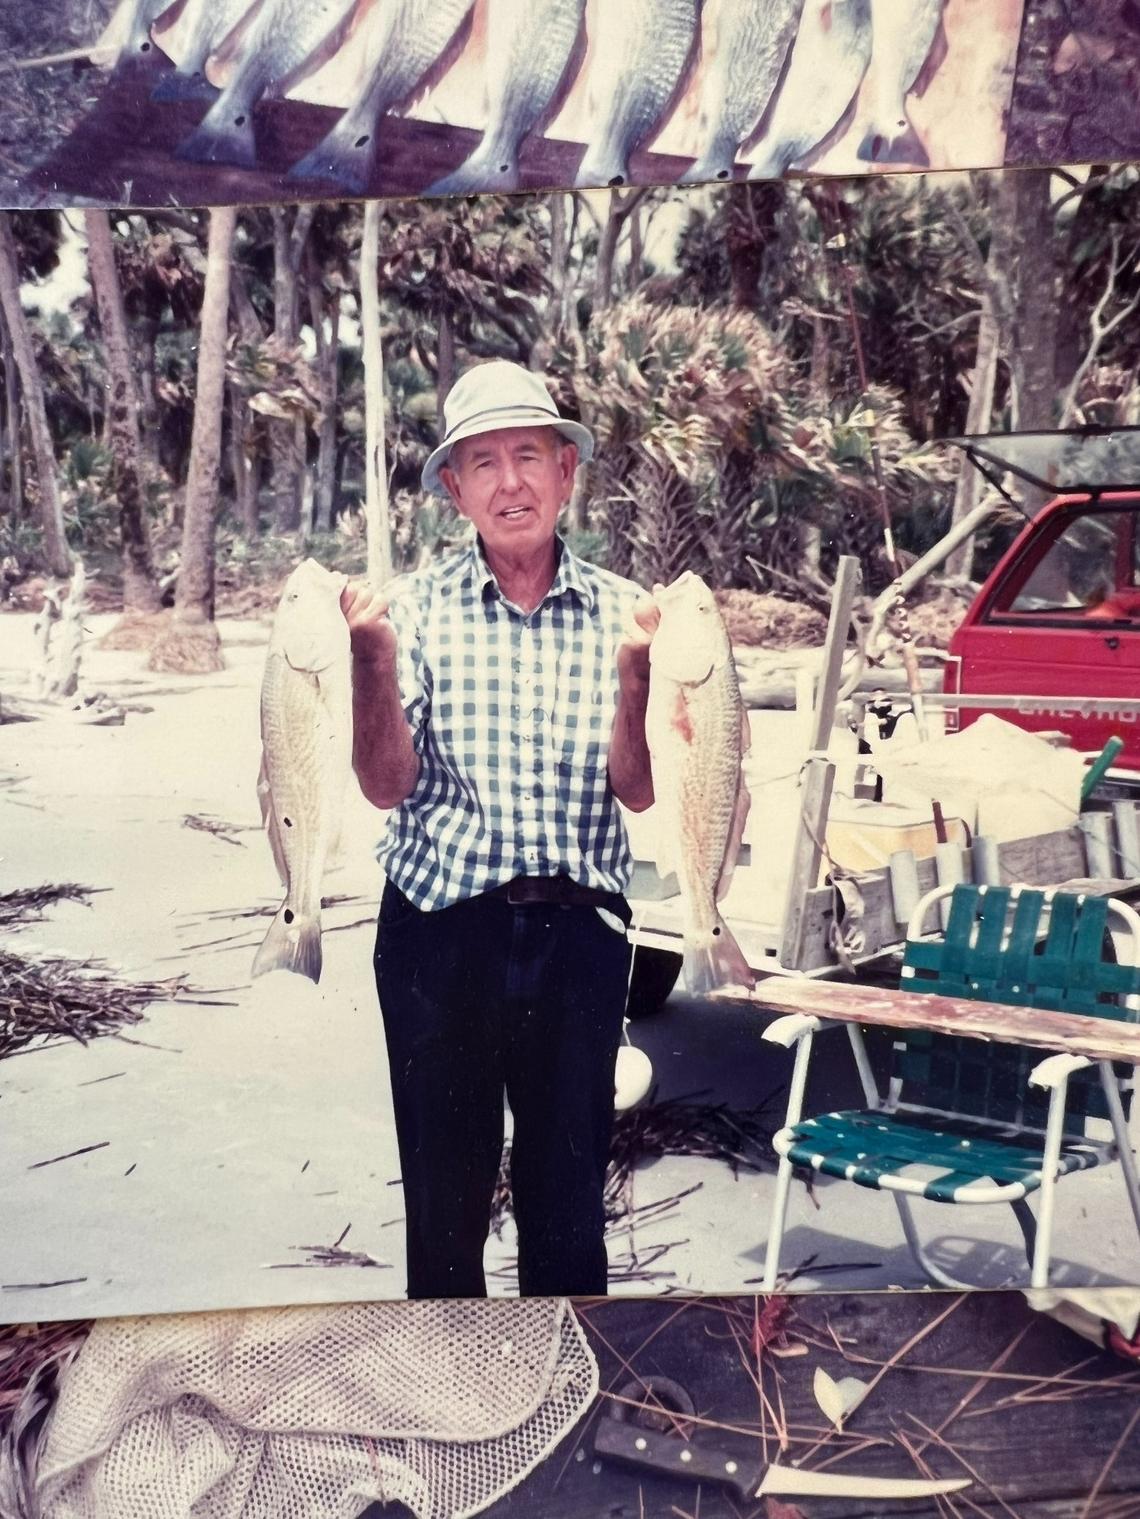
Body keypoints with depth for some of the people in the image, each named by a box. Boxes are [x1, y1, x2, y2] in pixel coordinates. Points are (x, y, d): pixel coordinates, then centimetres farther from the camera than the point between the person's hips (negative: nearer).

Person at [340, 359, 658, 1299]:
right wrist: (372, 656, -22)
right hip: (440, 931, 0)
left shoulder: (622, 610, 1)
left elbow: (638, 791, -5)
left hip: (578, 930, 1)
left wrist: (634, 668, -20)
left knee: (570, 1184, 13)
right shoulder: (416, 608, -2)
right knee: (445, 1179, 12)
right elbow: (387, 786, -8)